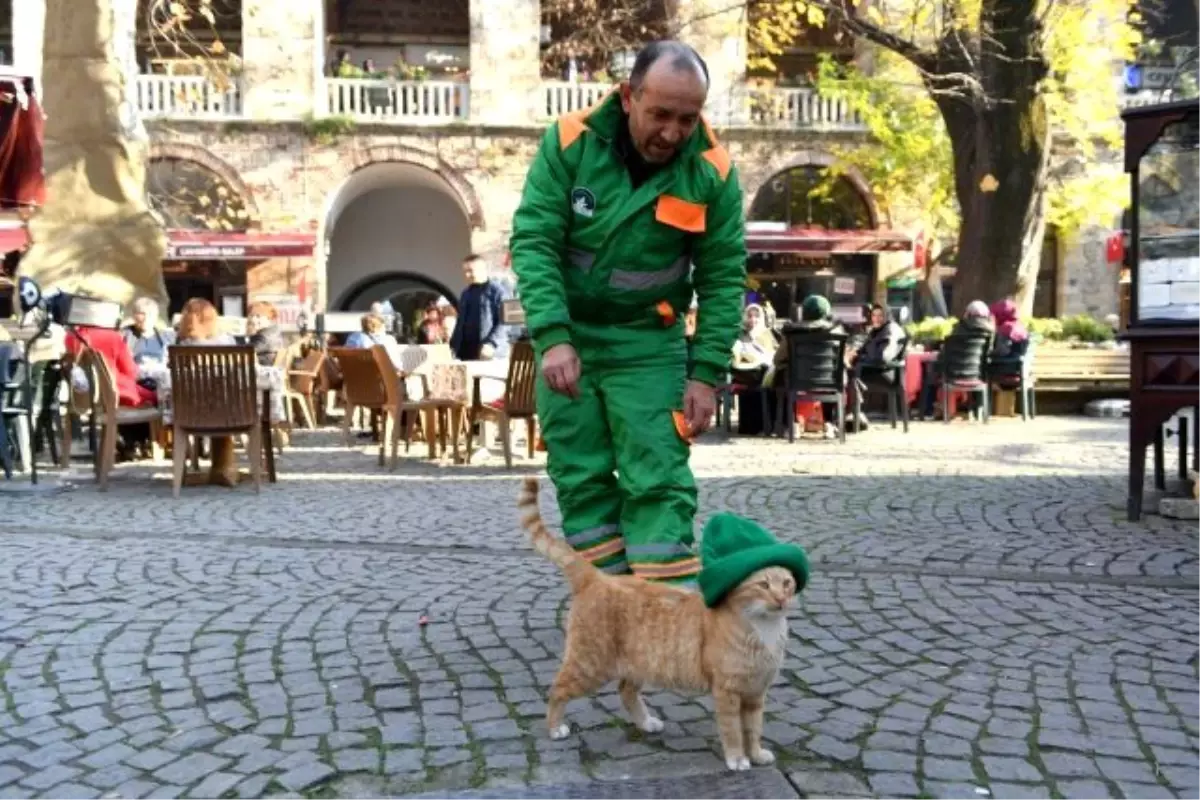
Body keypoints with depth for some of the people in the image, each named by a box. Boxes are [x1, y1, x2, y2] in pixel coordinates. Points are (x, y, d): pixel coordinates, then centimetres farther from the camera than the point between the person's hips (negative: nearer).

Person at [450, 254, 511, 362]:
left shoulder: (498, 290, -3)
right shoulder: (466, 293, 18)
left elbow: (504, 322, -9)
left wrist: (492, 344, -19)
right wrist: (453, 346, 13)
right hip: (466, 352, 6)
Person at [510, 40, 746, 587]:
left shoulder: (712, 172, -12)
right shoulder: (569, 143, -14)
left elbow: (723, 278, -7)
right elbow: (532, 241, -15)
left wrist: (706, 373, -12)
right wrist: (553, 337, -26)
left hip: (649, 344, -1)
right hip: (566, 337, 1)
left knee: (658, 481, -7)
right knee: (581, 479, 5)